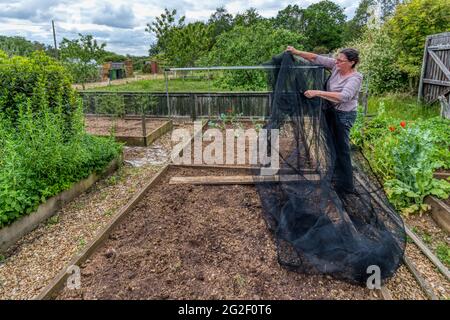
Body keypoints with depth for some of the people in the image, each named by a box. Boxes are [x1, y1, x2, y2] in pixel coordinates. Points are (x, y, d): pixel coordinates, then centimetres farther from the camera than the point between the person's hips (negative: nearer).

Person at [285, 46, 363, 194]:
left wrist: (317, 93, -39)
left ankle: (346, 186, 13)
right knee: (334, 145, 19)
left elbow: (344, 96, -36)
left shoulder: (355, 78, -21)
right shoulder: (336, 66, -2)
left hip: (343, 115, -8)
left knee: (341, 148, -1)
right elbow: (317, 58, -2)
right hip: (331, 111, 8)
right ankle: (336, 176, 37)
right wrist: (297, 52, -10)